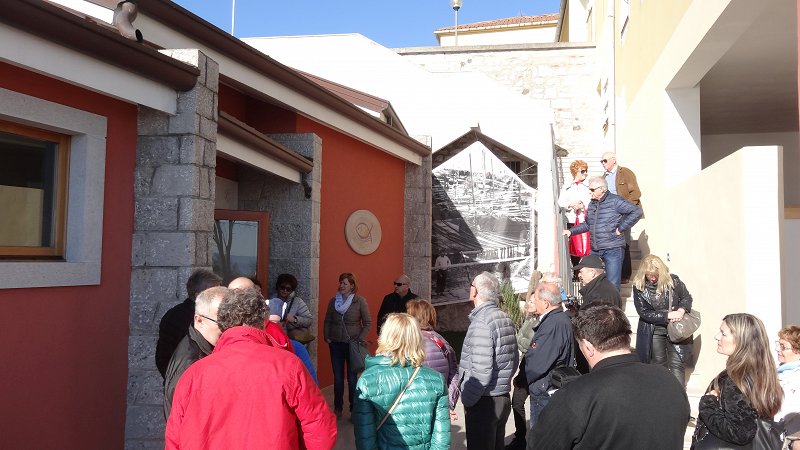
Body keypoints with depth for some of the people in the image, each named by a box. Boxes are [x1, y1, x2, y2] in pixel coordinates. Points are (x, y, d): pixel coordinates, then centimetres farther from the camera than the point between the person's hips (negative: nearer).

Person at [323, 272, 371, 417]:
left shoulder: (360, 301, -7)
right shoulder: (333, 300, 3)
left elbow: (367, 323, -3)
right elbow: (327, 321, 11)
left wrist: (360, 339, -10)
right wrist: (327, 337, 1)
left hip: (353, 344, -3)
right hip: (336, 344, 3)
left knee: (352, 377, 4)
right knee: (337, 377, 9)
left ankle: (354, 409, 15)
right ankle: (338, 408, 22)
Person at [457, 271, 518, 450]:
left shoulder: (481, 322, -20)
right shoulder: (505, 318, 6)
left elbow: (481, 371, -24)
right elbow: (514, 361, 13)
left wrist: (466, 400, -12)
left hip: (484, 402, -8)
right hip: (503, 398, 8)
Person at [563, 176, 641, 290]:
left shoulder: (615, 201, -9)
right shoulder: (592, 204, 15)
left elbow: (636, 212, -16)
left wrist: (622, 228, -14)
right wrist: (571, 231, 16)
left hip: (613, 250, -7)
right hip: (595, 251, 8)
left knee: (612, 285, -6)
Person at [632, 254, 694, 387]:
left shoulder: (673, 280, -8)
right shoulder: (639, 287, -10)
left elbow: (687, 297, 7)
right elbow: (644, 312, -11)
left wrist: (682, 310, -15)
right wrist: (668, 315, -19)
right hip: (653, 332, 0)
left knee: (677, 364, -4)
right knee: (658, 364, 12)